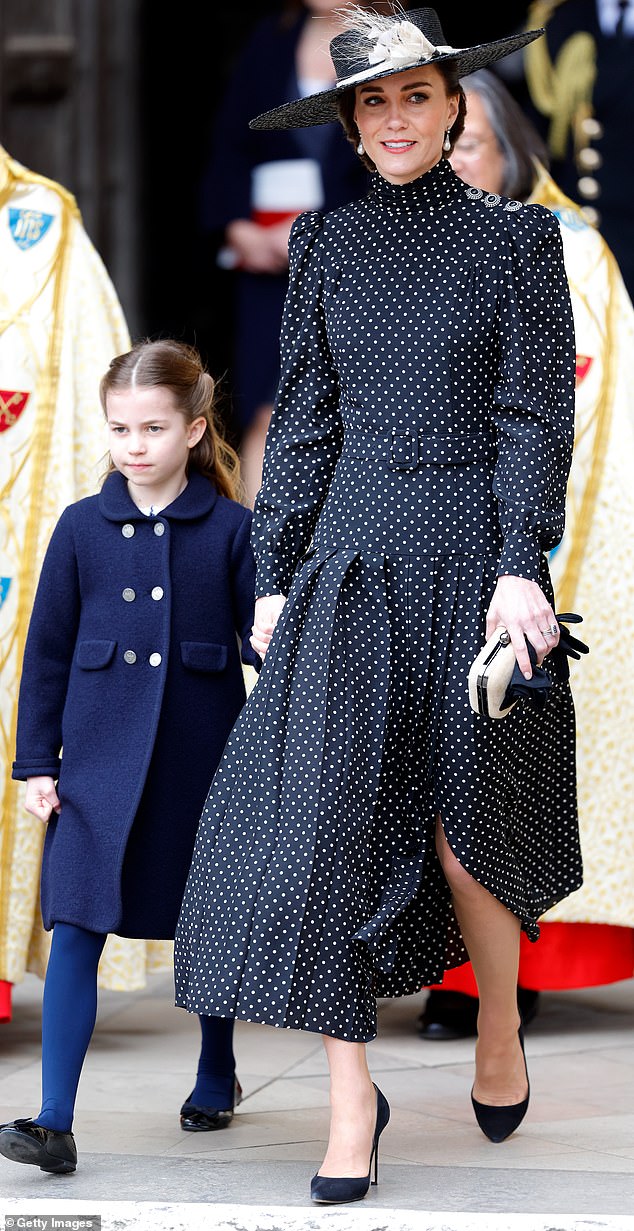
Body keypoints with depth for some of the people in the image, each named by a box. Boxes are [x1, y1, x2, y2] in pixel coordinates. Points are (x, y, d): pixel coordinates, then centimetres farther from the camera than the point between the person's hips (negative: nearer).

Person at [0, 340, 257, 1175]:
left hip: (201, 760, 0)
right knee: (75, 931, -8)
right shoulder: (83, 528, 2)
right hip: (100, 761, 0)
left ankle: (217, 1078, 36)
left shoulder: (231, 529, -1)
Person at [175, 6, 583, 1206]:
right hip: (349, 563, 3)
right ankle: (351, 1099, -1)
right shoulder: (324, 244, 8)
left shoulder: (514, 238, 0)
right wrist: (275, 578, 6)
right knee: (325, 815, -7)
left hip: (472, 558, -3)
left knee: (467, 828, 2)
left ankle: (500, 1040, 29)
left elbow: (535, 414, -4)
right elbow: (302, 420, 10)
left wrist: (521, 566, -14)